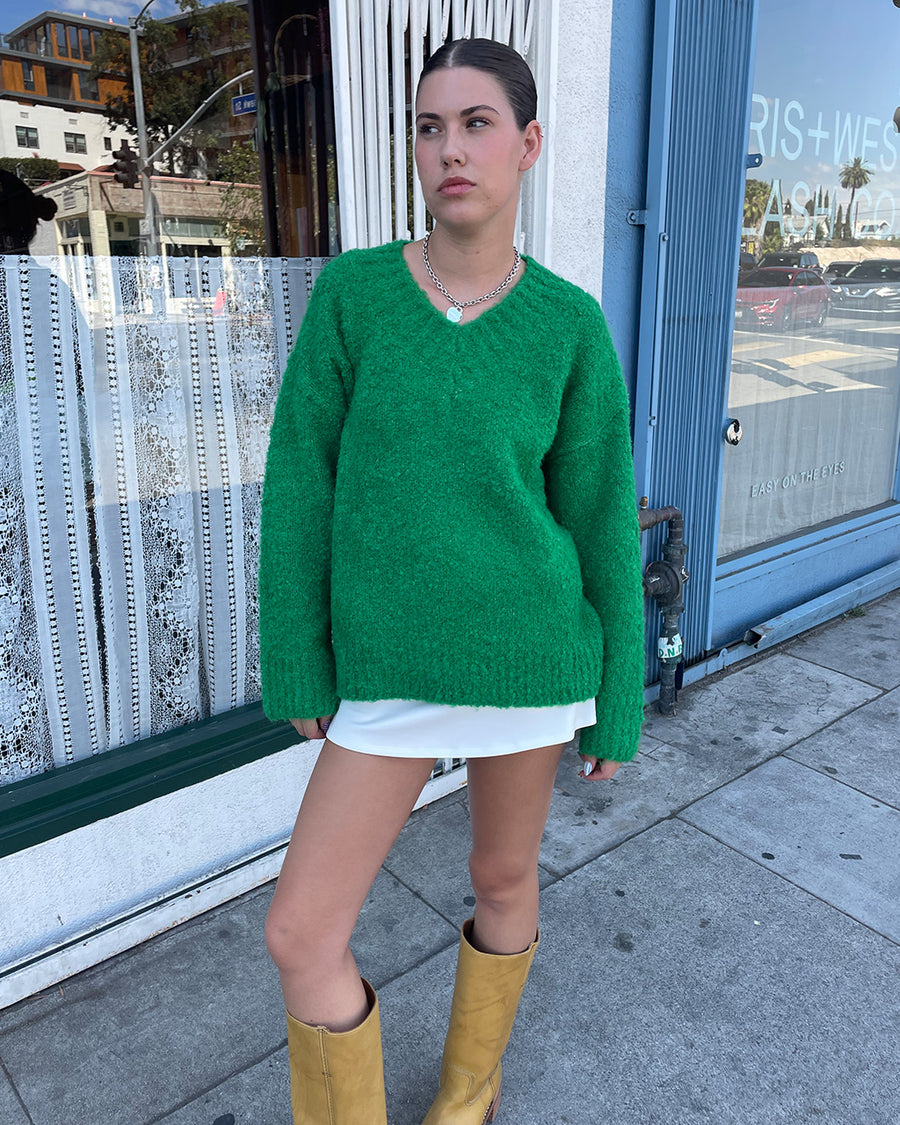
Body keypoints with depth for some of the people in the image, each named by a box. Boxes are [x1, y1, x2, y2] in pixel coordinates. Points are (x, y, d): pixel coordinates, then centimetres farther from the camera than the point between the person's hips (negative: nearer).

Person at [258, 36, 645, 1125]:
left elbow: (601, 521, 0)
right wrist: (298, 668, 0)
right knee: (299, 934, 0)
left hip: (531, 649, 0)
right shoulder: (351, 290, -3)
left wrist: (617, 707, 4)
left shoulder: (571, 326, -4)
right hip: (394, 664, 1)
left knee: (502, 876, 19)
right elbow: (302, 486, -1)